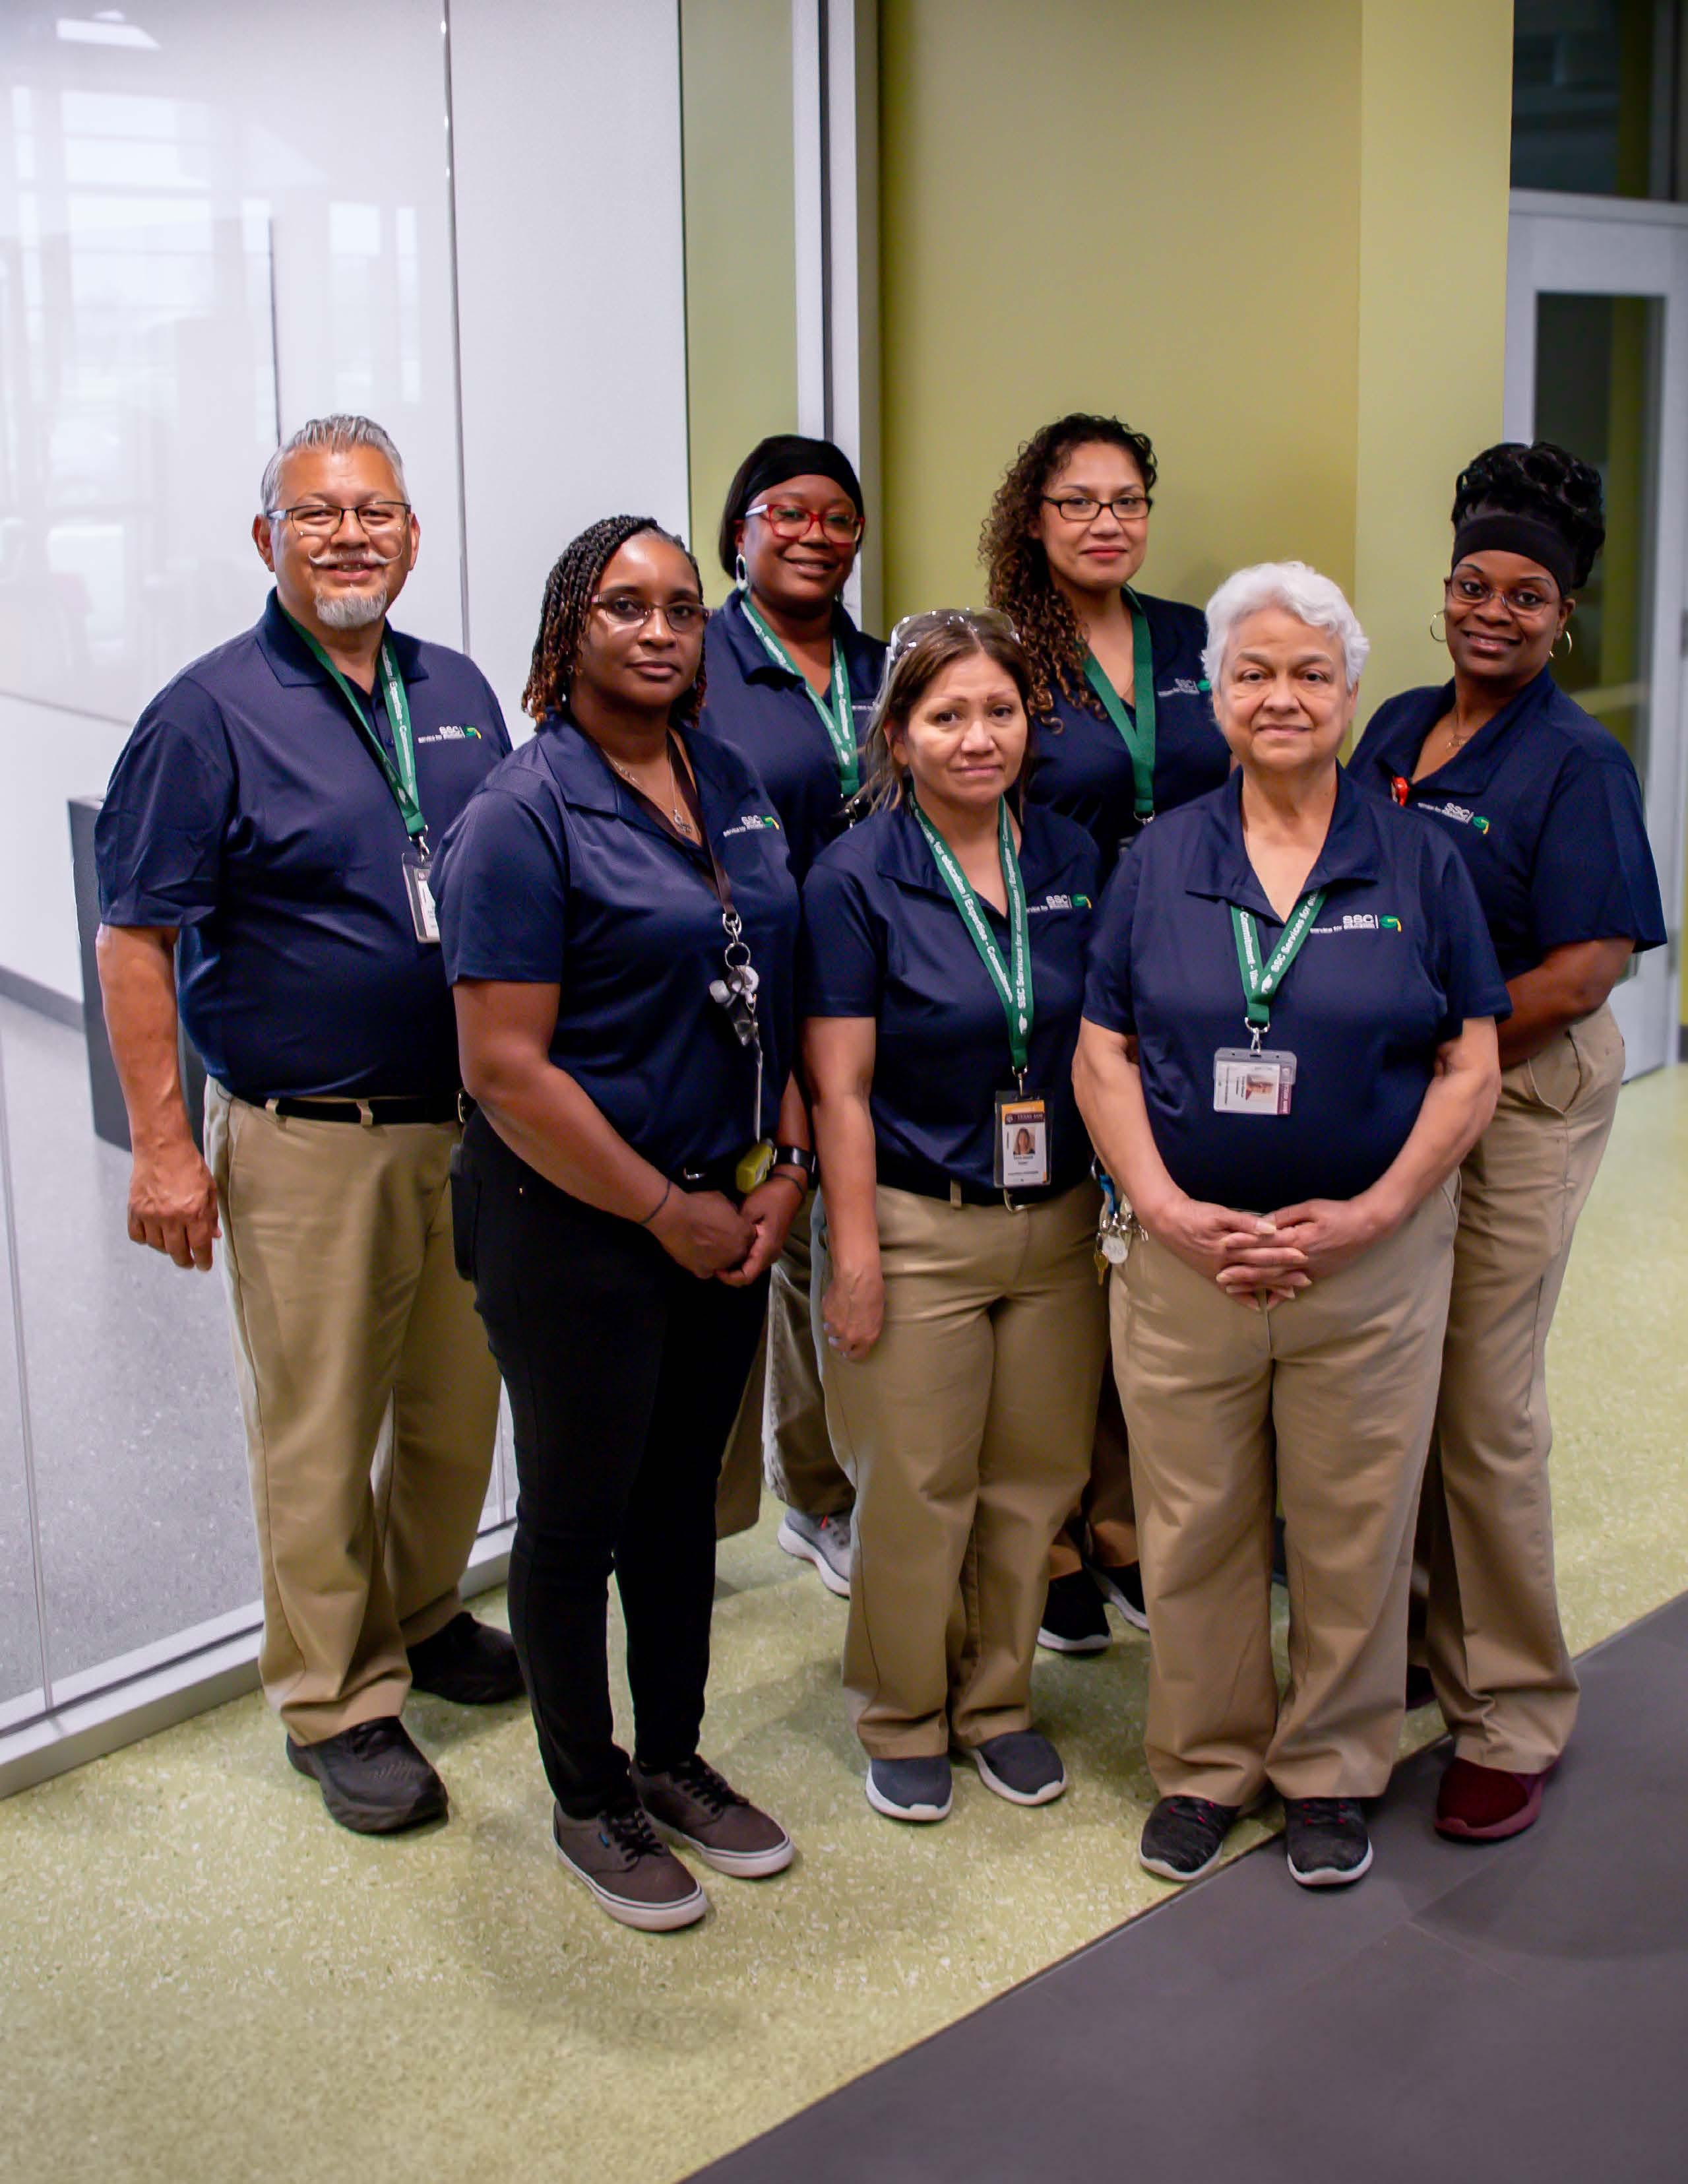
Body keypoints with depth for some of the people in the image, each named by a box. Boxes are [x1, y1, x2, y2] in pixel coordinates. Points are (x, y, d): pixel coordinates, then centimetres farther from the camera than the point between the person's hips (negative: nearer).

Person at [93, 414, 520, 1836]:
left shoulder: (459, 694, 9)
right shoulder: (210, 714, -8)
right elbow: (136, 941, -8)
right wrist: (164, 1149, -13)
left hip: (473, 1120, 6)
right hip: (308, 1140, -5)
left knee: (460, 1402, 16)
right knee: (319, 1430, 3)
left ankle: (420, 1614, 38)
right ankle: (339, 1702, 19)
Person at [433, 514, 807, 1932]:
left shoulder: (732, 785, 7)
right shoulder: (525, 816, -15)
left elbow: (779, 995, 12)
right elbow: (506, 1070, -19)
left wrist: (786, 1168, 0)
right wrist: (667, 1212, -14)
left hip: (725, 1213, 7)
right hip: (575, 1228, -6)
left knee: (683, 1496, 18)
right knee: (577, 1516, 8)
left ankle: (675, 1761, 36)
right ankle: (588, 1800, 27)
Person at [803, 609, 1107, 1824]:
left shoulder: (1073, 860, 4)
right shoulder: (858, 879, -9)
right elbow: (840, 1086, -10)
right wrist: (854, 1248, -12)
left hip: (1059, 1222, 4)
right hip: (917, 1226, -4)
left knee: (1037, 1478, 13)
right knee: (916, 1489, 5)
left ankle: (998, 1699, 32)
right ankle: (903, 1720, 26)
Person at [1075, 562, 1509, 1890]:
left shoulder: (1417, 860, 1)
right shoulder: (1159, 861, 4)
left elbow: (1471, 1064, -1)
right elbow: (1103, 1054, 2)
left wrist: (1372, 1211, -12)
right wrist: (1168, 1210, -11)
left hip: (1373, 1252, -1)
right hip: (1187, 1253, 1)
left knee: (1354, 1527, 9)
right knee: (1194, 1525, 10)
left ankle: (1333, 1772, 30)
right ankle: (1206, 1764, 30)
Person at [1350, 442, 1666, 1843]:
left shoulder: (1578, 764, -9)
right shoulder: (1399, 728, 10)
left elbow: (1590, 971, -16)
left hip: (1519, 1103, -6)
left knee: (1482, 1407, -1)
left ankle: (1515, 1715, 15)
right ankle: (1442, 1650, 28)